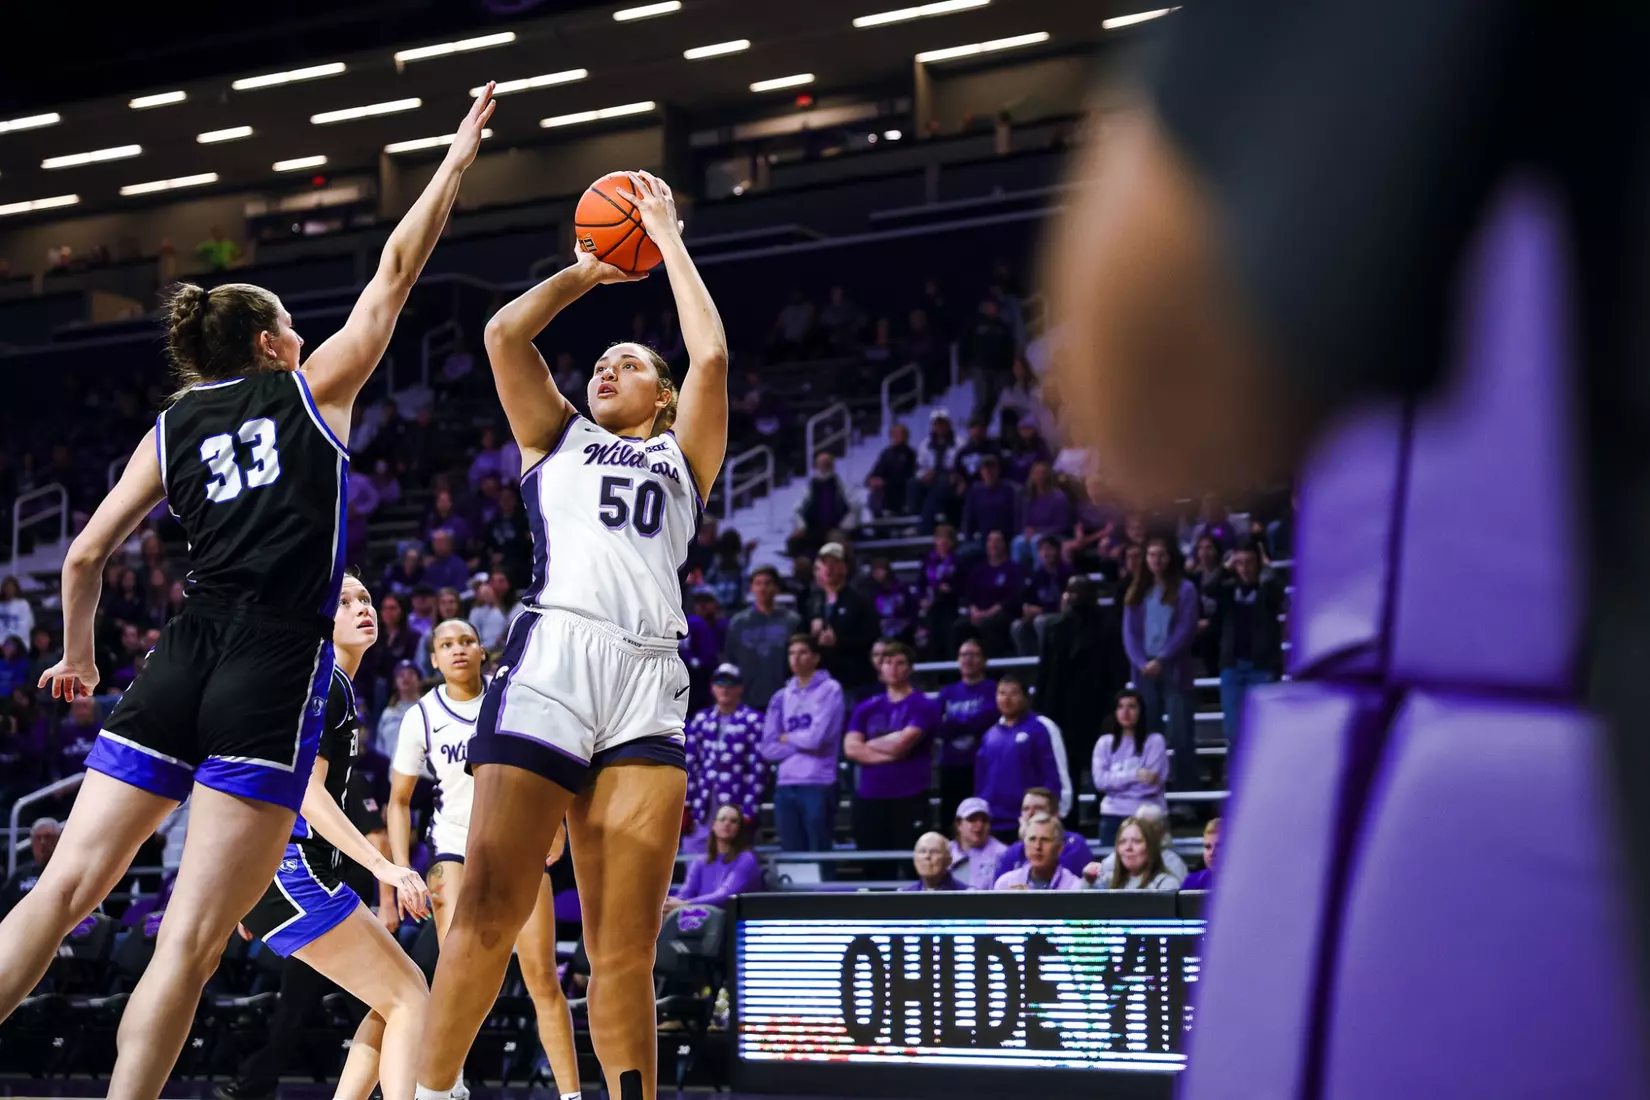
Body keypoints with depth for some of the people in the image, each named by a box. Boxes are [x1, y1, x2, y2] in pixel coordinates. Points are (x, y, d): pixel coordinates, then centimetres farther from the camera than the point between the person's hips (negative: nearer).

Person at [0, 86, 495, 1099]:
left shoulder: (173, 428, 17)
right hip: (275, 672, -4)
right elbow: (396, 273, 16)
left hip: (183, 662, 4)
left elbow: (84, 556, 14)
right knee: (192, 937, -8)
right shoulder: (312, 387, 9)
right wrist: (460, 156, 26)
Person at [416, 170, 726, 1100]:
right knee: (489, 914, -11)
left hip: (647, 683, 1)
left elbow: (712, 356, 14)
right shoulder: (557, 437, 27)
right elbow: (505, 334, 14)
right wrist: (588, 272, 27)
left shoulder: (682, 457, 27)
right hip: (550, 662, -1)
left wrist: (669, 240, 23)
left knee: (626, 946, -3)